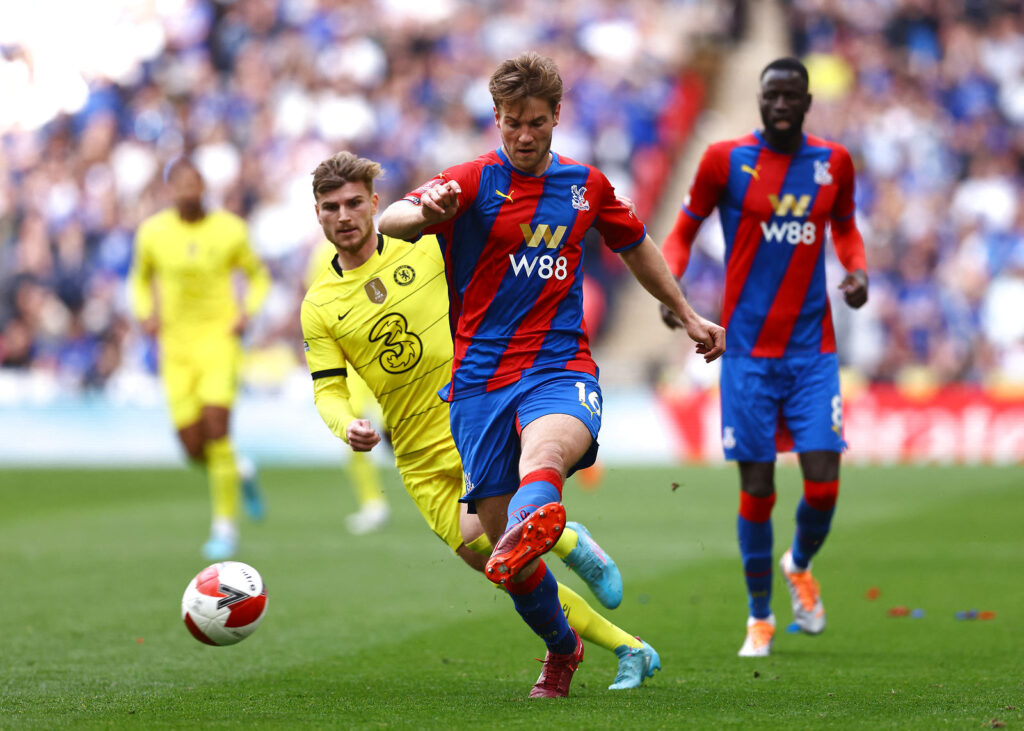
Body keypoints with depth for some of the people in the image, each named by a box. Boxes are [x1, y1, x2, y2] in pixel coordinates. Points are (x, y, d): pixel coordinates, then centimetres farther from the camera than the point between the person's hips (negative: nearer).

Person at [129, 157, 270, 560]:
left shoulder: (230, 230, -5)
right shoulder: (152, 232, -1)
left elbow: (258, 275, 10)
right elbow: (140, 278, 17)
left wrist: (248, 312, -8)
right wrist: (146, 313, -2)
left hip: (219, 339, -2)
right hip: (176, 345, 2)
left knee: (216, 430, -18)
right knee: (193, 447, -4)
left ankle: (225, 526, -5)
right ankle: (240, 472, 32)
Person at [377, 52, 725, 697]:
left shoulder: (586, 185, 11)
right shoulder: (474, 181, 1)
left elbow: (636, 246, 32)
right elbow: (391, 220, -18)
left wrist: (688, 316, 38)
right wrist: (425, 213, -42)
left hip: (561, 367, 0)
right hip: (481, 374, 0)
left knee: (544, 453, -37)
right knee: (510, 552, 1)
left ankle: (530, 526, -70)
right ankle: (561, 648, 28)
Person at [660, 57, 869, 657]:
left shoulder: (833, 162, 4)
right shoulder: (727, 160, -4)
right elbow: (684, 229, 6)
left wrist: (858, 270, 1)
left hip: (813, 348, 2)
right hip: (749, 350, -2)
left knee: (824, 485, -8)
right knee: (758, 490, -2)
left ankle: (801, 565, 26)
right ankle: (760, 617, 17)